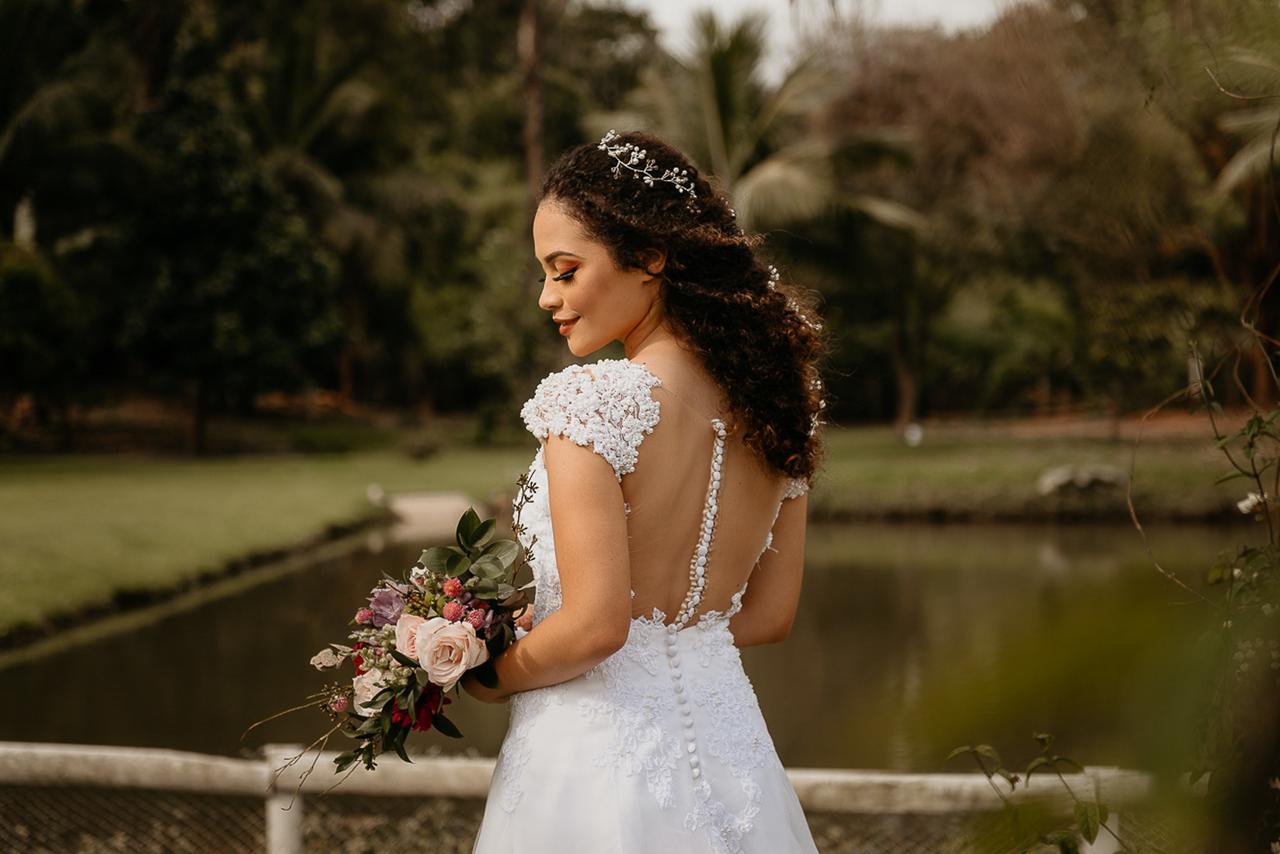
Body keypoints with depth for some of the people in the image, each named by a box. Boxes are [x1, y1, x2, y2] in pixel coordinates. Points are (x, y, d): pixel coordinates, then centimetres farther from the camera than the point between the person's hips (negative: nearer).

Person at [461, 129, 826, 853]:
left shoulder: (592, 402, -19)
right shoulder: (772, 400, 1)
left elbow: (595, 625, -21)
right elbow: (769, 615, 7)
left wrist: (492, 679, -4)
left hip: (600, 747, -6)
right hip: (725, 740, 6)